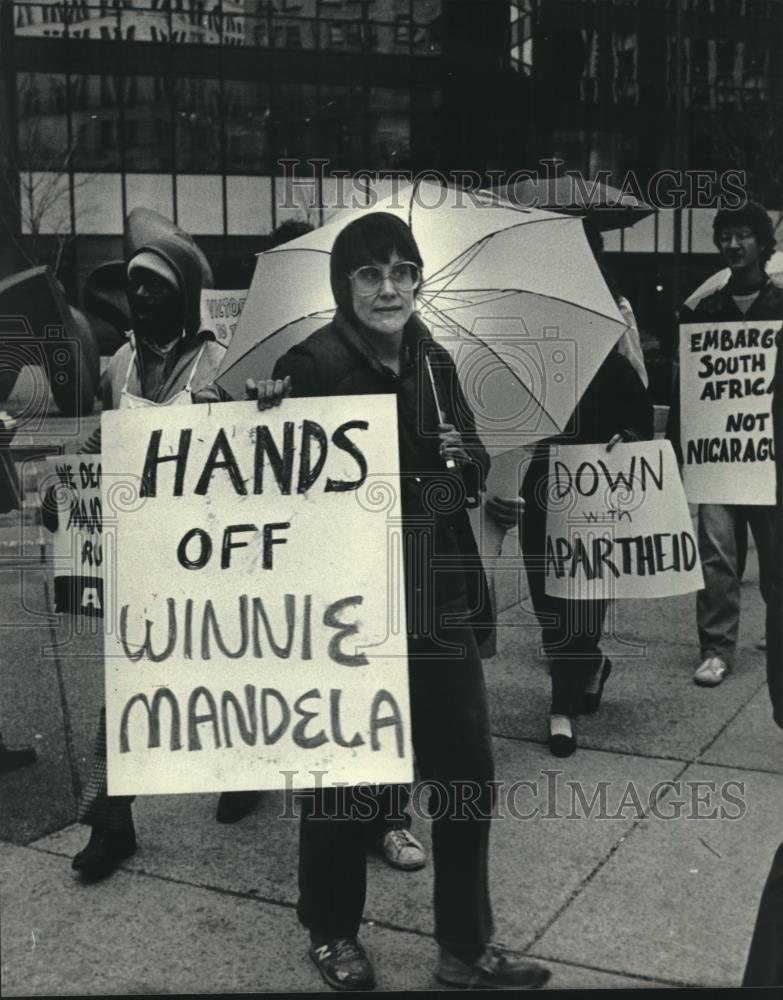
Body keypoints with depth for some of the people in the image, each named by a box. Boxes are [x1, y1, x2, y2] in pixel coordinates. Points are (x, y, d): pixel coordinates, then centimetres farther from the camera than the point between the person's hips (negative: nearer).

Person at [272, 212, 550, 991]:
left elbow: (473, 471, 14)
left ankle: (466, 948, 31)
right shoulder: (313, 366, -12)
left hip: (436, 599, 6)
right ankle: (331, 934, 36)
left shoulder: (433, 362, 7)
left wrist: (462, 457, -6)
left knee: (468, 772, 11)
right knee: (342, 776, 11)